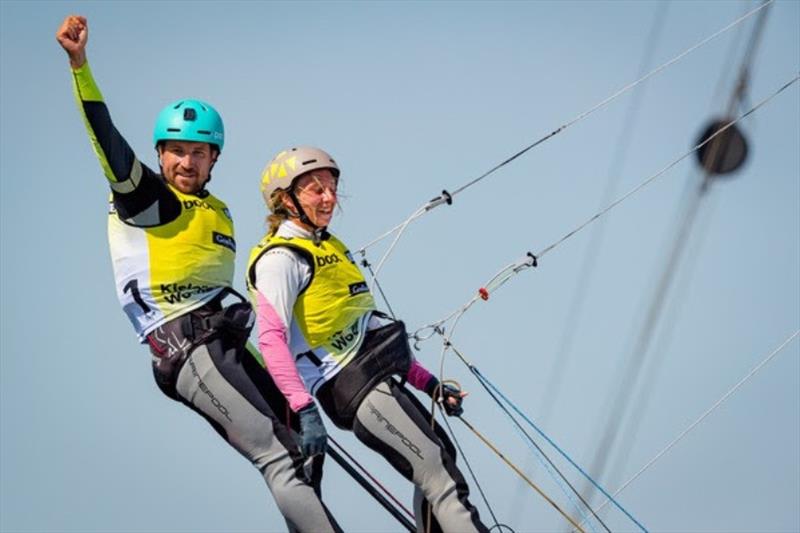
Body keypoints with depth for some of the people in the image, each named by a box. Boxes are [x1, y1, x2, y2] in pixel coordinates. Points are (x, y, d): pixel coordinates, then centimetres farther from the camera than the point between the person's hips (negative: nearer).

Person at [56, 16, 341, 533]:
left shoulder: (220, 214, 21)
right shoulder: (142, 195, 0)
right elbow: (105, 136, -15)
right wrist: (80, 64, -27)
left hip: (228, 343, 8)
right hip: (185, 345, -8)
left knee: (303, 449, 6)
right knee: (279, 455, -20)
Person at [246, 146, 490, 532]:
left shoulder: (330, 248, 20)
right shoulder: (280, 258, -10)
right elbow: (272, 338, -22)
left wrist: (428, 383, 18)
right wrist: (304, 409, -33)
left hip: (383, 380, 10)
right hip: (353, 388, -10)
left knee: (443, 464, 15)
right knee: (439, 476, -18)